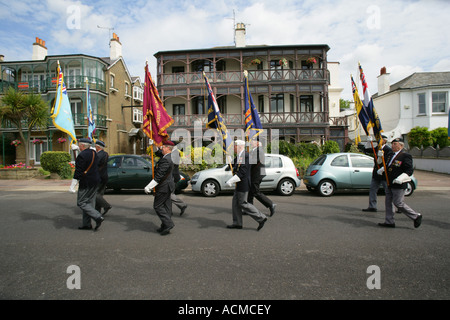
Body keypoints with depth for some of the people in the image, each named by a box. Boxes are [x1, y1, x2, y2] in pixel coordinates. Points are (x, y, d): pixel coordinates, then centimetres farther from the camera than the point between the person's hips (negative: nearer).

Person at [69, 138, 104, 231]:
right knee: (89, 203, 12)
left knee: (81, 203, -1)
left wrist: (72, 186, -15)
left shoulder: (82, 155, -16)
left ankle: (98, 217, -10)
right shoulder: (94, 153, 10)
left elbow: (78, 172, -19)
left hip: (86, 183, -9)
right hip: (95, 181, 9)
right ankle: (87, 224, 17)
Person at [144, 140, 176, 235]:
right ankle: (165, 227, 21)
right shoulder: (168, 157, 9)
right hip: (167, 186, 10)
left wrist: (149, 187, -22)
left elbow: (159, 176, -25)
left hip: (163, 187, -10)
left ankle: (168, 223, -1)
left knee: (157, 206, 0)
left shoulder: (165, 160, -22)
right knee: (166, 206, 13)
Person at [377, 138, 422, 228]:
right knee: (388, 203, 10)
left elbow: (409, 170, -18)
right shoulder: (392, 155, 13)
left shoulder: (405, 156, -12)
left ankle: (416, 216, 16)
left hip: (398, 185, -9)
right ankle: (389, 222, 19)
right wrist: (382, 169, 10)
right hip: (390, 184, 9)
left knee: (399, 204, -3)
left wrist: (400, 178, -30)